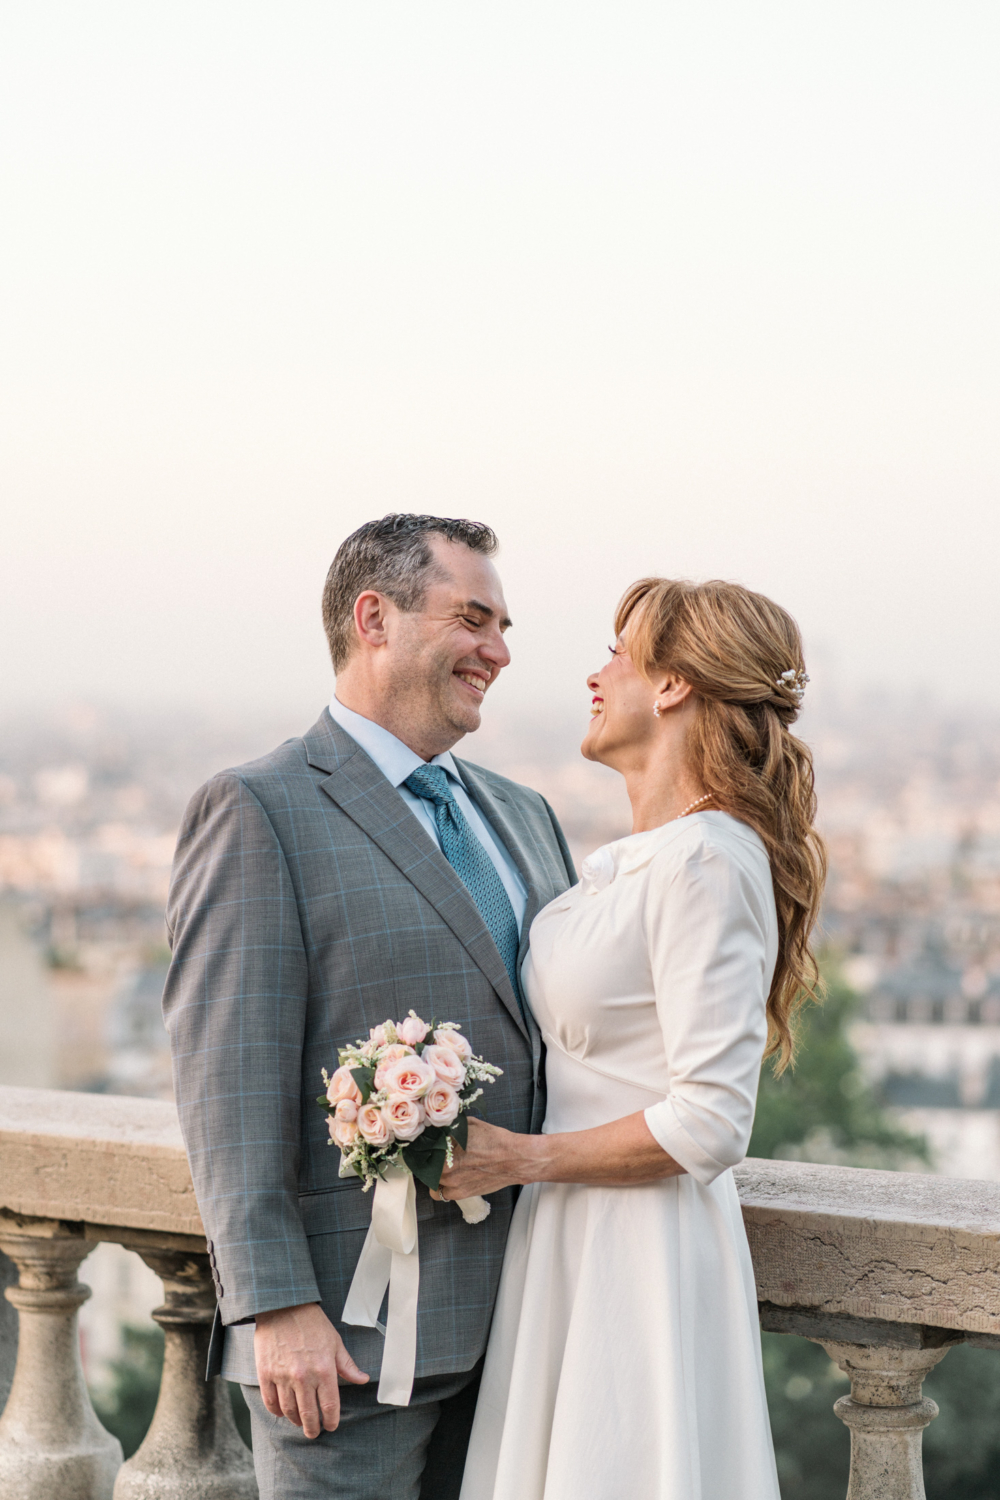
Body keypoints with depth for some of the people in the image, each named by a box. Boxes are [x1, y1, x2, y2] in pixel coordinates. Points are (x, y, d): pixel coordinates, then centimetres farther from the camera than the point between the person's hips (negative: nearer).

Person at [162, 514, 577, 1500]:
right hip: (354, 1328, -7)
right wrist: (276, 1306, -19)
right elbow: (229, 1081, -13)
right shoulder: (259, 812, -7)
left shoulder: (522, 817, 17)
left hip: (514, 1320, 7)